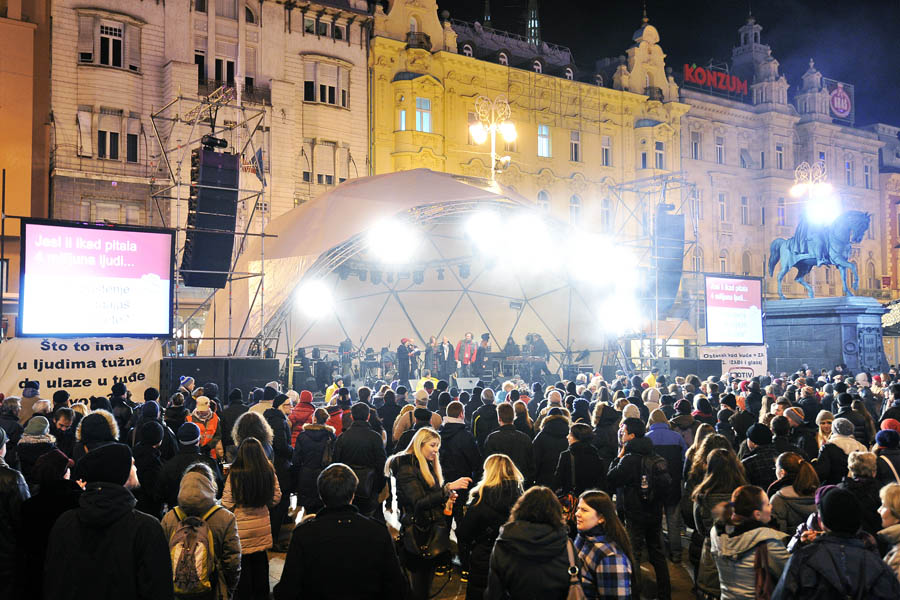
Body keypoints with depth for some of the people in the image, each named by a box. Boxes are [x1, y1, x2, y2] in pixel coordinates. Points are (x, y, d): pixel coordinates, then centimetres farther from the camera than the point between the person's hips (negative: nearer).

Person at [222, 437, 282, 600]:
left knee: (242, 564, 9)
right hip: (262, 526, 4)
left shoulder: (235, 474, -18)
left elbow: (227, 504, -13)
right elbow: (276, 498, 4)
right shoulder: (269, 472, -6)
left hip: (241, 526, -4)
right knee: (260, 561, 18)